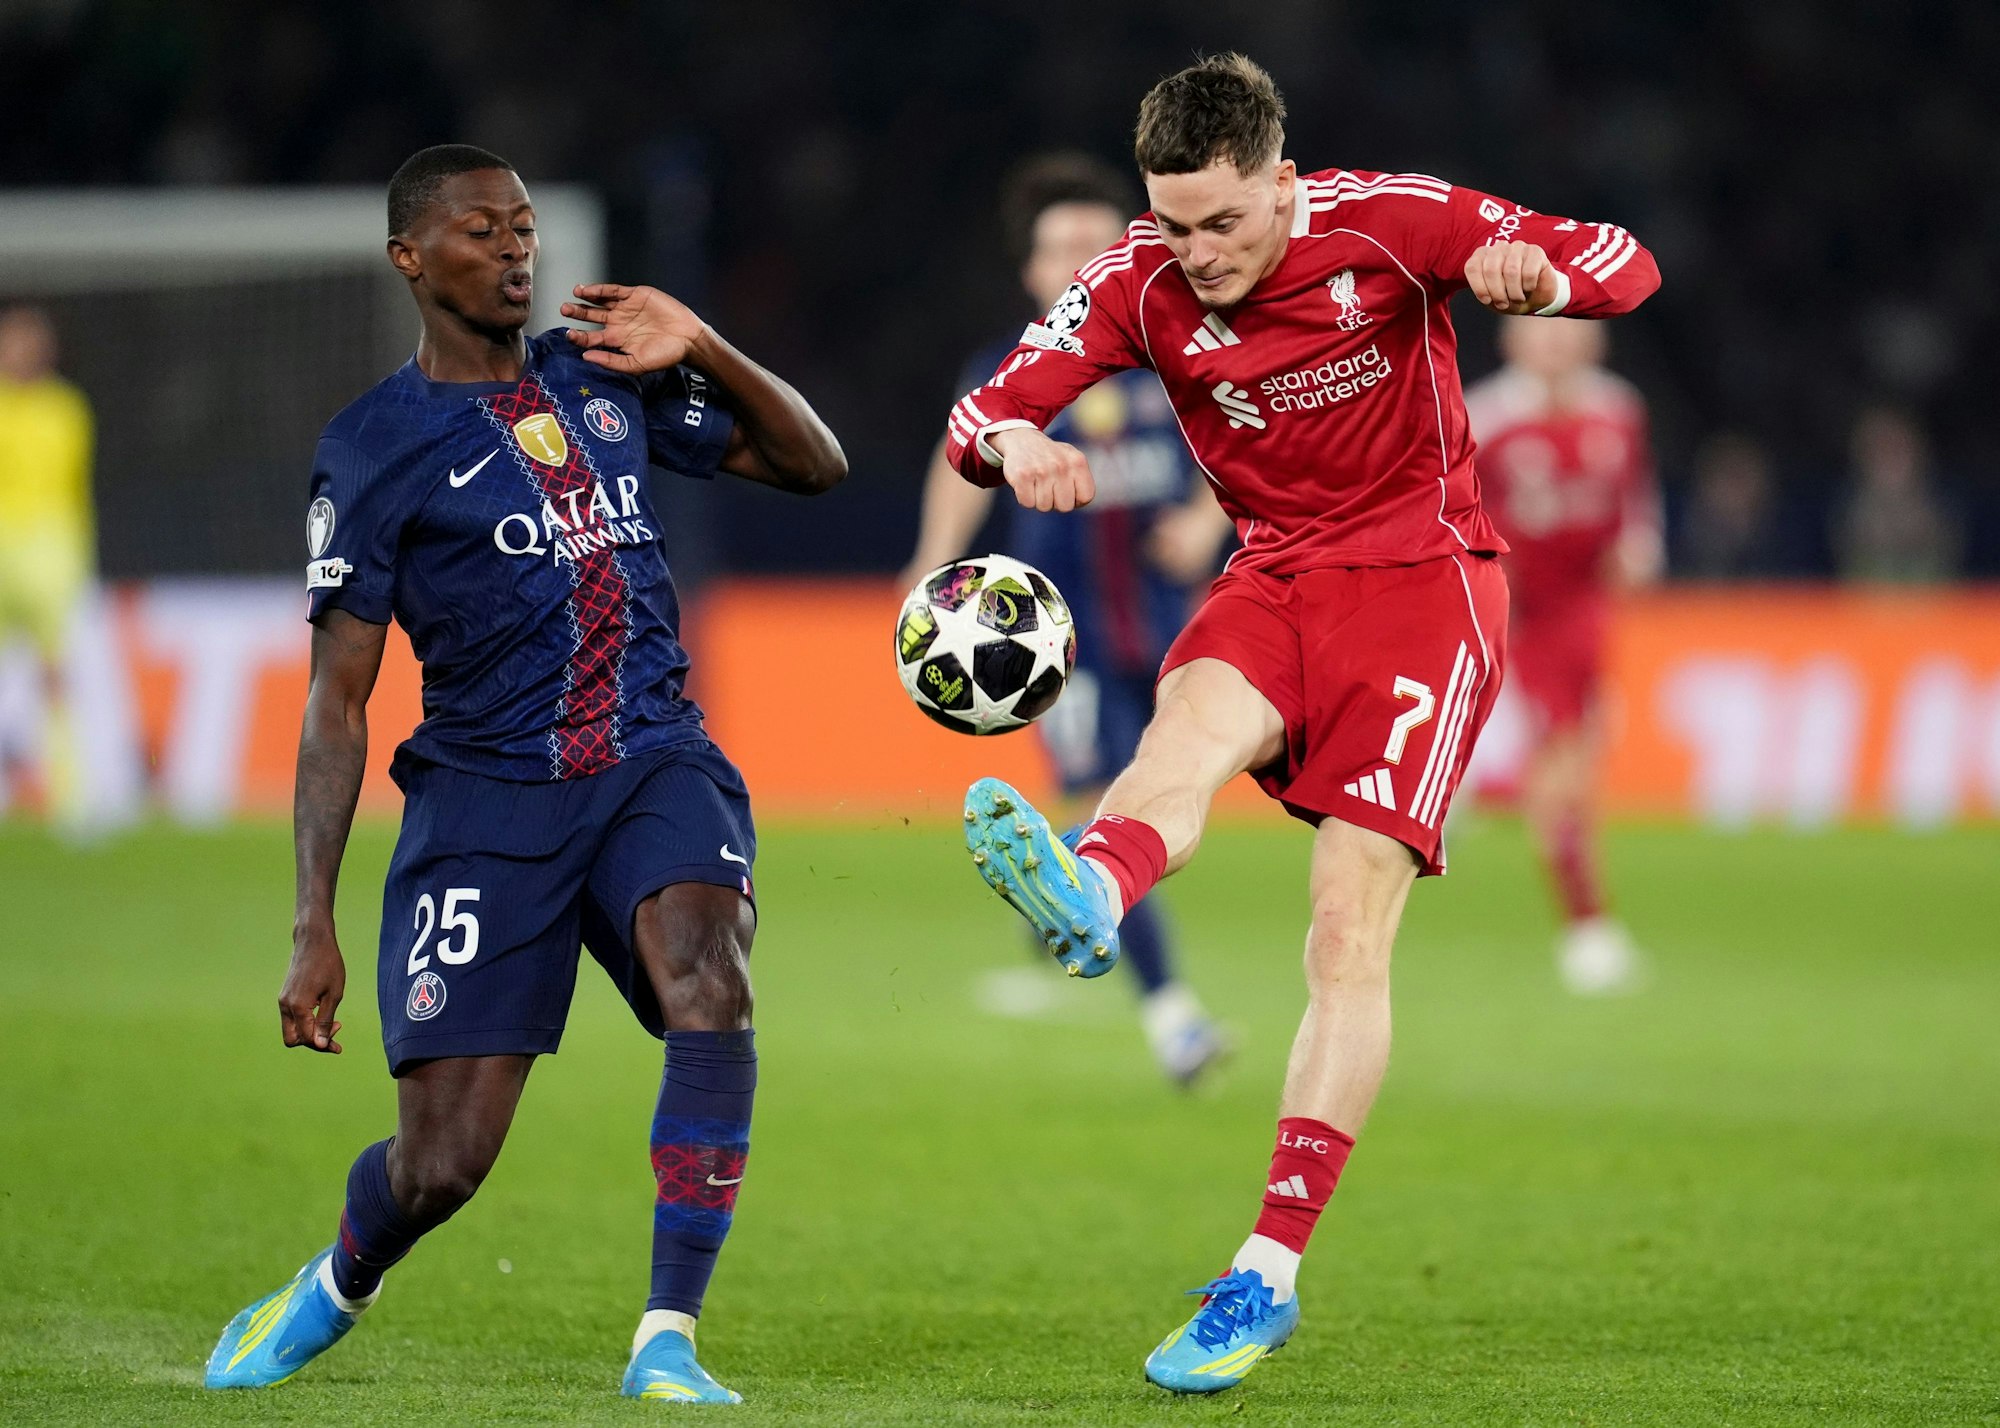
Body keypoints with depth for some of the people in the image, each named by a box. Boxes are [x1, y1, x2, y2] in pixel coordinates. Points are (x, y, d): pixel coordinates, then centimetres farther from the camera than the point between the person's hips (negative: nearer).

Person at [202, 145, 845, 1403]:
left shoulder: (607, 380, 12)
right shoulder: (375, 452, -1)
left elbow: (814, 464, 15)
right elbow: (337, 702, -2)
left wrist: (706, 353, -3)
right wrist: (314, 928, -8)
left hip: (657, 766, 3)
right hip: (487, 795, -3)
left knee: (709, 983, -30)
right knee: (441, 1165, -6)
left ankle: (670, 1342, -22)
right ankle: (333, 1292, 31)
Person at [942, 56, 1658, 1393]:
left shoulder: (1385, 223, -12)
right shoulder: (1143, 281, -6)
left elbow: (1626, 266, -8)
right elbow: (978, 417, -11)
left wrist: (1537, 274, -32)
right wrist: (1017, 444, -37)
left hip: (1425, 575, -2)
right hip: (1276, 573, 2)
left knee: (1350, 931, -14)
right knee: (1192, 717, -35)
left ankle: (1268, 1275, -14)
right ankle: (1088, 894, -70)